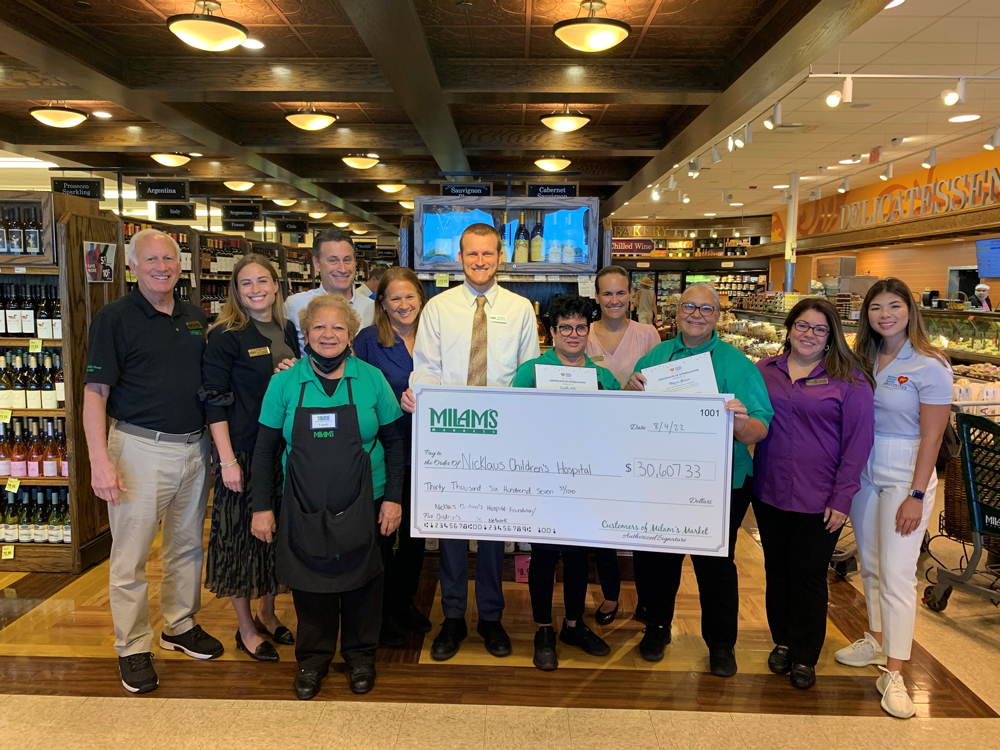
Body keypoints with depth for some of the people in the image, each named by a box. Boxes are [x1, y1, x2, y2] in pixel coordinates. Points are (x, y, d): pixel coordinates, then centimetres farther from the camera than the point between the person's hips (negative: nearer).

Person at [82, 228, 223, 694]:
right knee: (131, 555, 3)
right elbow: (95, 392, -10)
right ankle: (133, 648, 19)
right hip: (141, 449, -5)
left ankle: (180, 626, 34)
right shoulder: (114, 318, -6)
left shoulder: (195, 318, 10)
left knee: (187, 546, 16)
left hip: (195, 447, 6)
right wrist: (101, 459, -19)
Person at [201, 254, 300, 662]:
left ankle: (267, 614, 34)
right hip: (244, 450, -5)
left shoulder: (288, 330, 8)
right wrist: (228, 460, -16)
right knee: (242, 533, 5)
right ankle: (246, 629, 22)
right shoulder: (225, 336, -9)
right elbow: (215, 401, -11)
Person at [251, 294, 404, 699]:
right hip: (304, 509, 1)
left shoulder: (371, 379, -3)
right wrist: (262, 506, 0)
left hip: (362, 505, 0)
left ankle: (360, 655, 33)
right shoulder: (285, 382, -2)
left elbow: (393, 442, 2)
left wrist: (393, 498, -3)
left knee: (361, 580, 11)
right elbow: (265, 449, 3)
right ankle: (312, 658, 32)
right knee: (309, 582, 10)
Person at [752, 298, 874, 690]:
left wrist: (842, 498, -10)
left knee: (809, 576, 6)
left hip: (819, 499, -3)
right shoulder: (764, 371, 5)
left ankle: (804, 657, 25)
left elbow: (858, 440, -6)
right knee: (777, 569, 14)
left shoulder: (849, 379, -4)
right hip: (769, 492, 3)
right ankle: (782, 643, 34)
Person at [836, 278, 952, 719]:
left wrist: (917, 495, -15)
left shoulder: (929, 365, -12)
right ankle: (876, 640, 34)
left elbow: (931, 436, -13)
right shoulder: (864, 358, 5)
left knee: (896, 573, -4)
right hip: (862, 471, 6)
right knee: (870, 564, 16)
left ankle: (893, 674, 4)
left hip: (905, 475, -6)